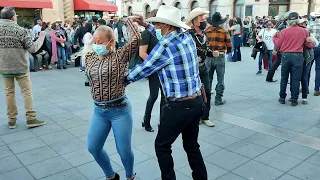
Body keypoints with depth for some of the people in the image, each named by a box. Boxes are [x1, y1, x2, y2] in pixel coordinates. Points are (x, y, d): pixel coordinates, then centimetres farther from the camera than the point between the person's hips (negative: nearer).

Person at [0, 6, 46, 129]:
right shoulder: (20, 30, -14)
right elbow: (32, 48, -12)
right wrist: (41, 37, 1)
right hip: (20, 67, -4)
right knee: (27, 92, 4)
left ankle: (11, 120, 17)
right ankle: (31, 119, 5)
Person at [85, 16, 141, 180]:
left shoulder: (120, 56, -9)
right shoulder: (89, 58, 5)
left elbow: (136, 38, -16)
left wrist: (129, 20, -3)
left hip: (119, 110, -5)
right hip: (99, 111, 5)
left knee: (123, 150, 4)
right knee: (93, 148, 10)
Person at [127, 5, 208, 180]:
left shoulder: (165, 46, -18)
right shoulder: (187, 36, 4)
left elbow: (143, 69, -7)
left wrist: (122, 79, 9)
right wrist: (145, 25, 26)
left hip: (179, 106, -8)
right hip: (197, 101, 8)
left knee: (162, 146, 13)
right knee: (192, 146, 21)